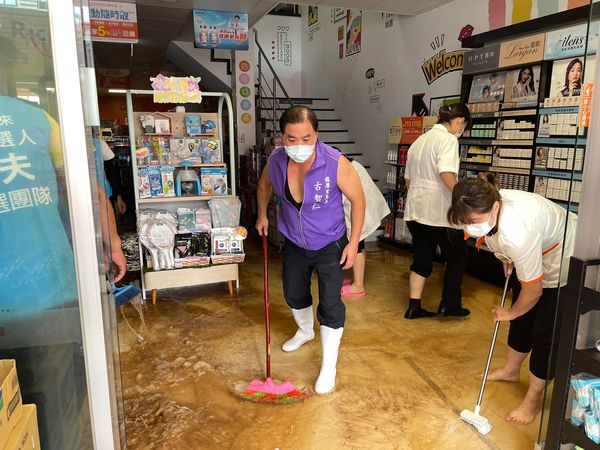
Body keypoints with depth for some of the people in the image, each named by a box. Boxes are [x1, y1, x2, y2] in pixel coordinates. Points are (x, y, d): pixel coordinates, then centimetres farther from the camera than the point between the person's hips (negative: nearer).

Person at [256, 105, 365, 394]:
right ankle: (305, 331, 55)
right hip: (294, 243, 5)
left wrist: (353, 242, -15)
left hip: (330, 245, -4)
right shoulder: (276, 160, -17)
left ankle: (329, 367, 17)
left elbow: (358, 199, -16)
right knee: (293, 294, 22)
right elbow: (264, 184, 8)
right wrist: (262, 215, 11)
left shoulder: (336, 163, -30)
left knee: (331, 305, -4)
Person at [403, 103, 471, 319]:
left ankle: (414, 307, 16)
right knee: (457, 257, 13)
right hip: (439, 212, -8)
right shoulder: (448, 139, -10)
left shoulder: (419, 141, 16)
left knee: (422, 260, 15)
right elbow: (446, 173, -27)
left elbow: (408, 180, 19)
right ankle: (449, 304, 20)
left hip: (415, 210, 8)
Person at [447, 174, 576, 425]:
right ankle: (510, 370, 38)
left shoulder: (517, 232, -44)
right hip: (535, 257, 8)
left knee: (544, 333, -3)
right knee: (522, 321, 18)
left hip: (564, 264, -8)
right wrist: (507, 259, 5)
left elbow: (533, 291, -28)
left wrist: (510, 312, -10)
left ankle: (533, 399, 14)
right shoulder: (485, 207, -21)